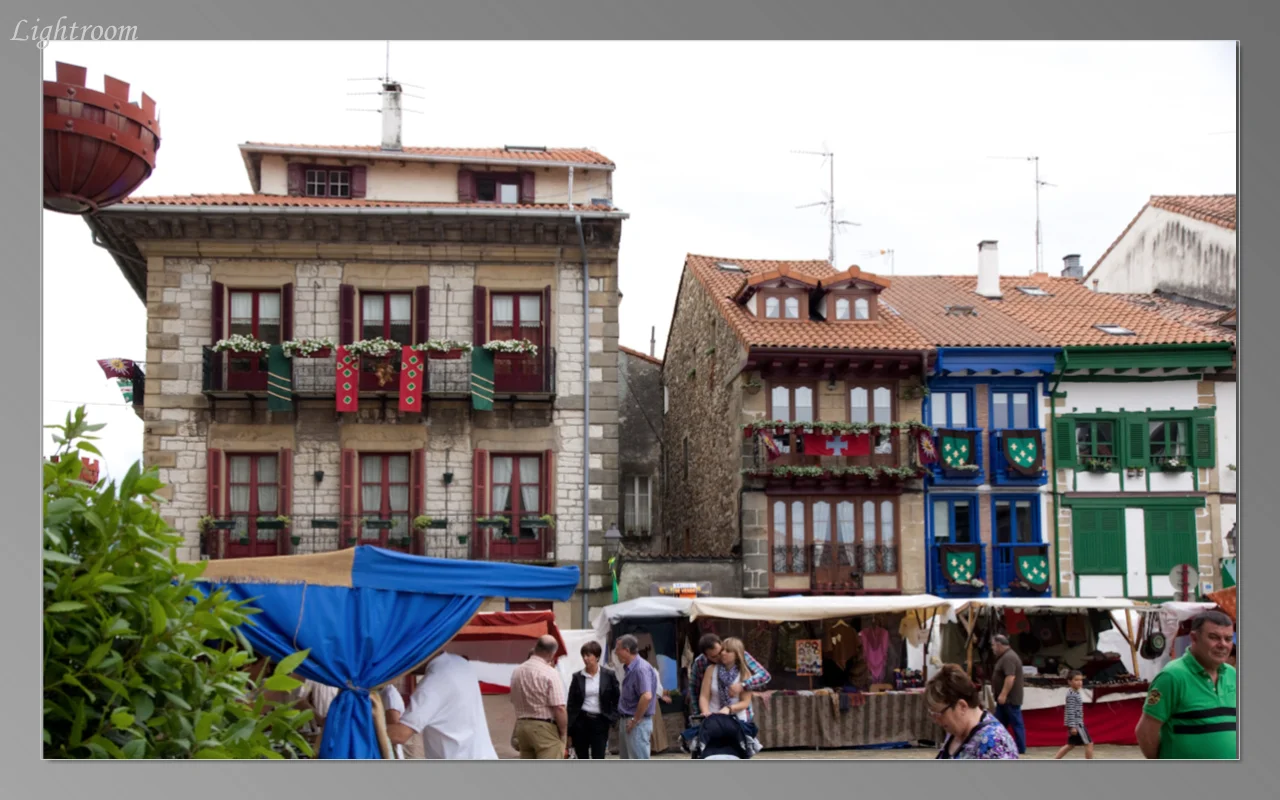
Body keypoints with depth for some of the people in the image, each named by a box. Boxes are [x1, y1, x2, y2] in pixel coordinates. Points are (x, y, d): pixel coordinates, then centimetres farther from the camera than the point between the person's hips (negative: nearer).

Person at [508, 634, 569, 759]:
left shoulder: (517, 672, 6)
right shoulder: (550, 673, -14)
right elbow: (559, 708, -16)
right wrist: (564, 734, -7)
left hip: (521, 726, 7)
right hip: (545, 727, -7)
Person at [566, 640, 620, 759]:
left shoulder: (609, 675, 0)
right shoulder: (577, 677, 2)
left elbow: (617, 699, 6)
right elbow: (571, 704, 3)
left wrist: (612, 718, -6)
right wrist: (569, 730, -1)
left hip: (600, 722, -1)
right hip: (581, 722, 1)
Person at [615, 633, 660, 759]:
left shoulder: (641, 669, -19)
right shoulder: (629, 668, 12)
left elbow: (647, 696, -30)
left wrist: (635, 720, -21)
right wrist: (624, 721, 15)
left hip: (638, 724, -10)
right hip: (626, 722, 10)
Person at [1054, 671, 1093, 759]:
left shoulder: (1075, 693, 15)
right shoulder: (1072, 695, -17)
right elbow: (1070, 711, -21)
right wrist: (1073, 726, -24)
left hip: (1077, 723, 10)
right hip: (1076, 723, -10)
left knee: (1071, 745, 16)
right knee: (1089, 743, -5)